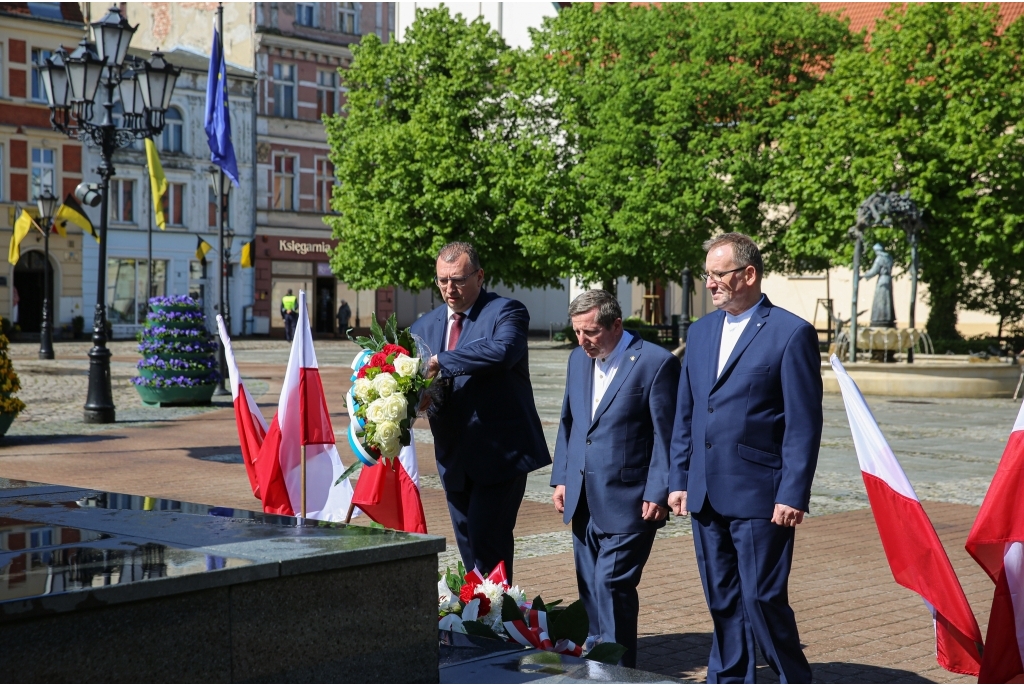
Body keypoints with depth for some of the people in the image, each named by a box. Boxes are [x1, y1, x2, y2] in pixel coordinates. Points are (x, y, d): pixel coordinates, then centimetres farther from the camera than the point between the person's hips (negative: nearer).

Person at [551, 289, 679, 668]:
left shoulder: (656, 362, -10)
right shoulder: (578, 359, 11)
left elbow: (666, 435, -10)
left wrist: (657, 494, -13)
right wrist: (561, 478, 12)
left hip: (627, 500, -7)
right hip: (583, 499, 7)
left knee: (612, 584, -9)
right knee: (589, 588, 10)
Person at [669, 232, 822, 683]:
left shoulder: (791, 333, -7)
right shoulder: (701, 331, 13)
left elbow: (804, 424, -10)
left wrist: (793, 495, -14)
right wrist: (679, 479, 10)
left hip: (760, 495, -6)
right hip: (707, 494, 6)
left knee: (763, 600, -4)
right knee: (722, 601, 12)